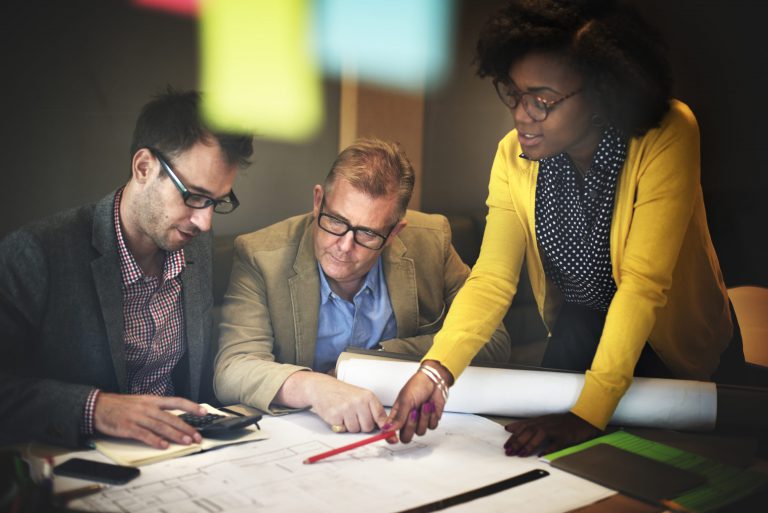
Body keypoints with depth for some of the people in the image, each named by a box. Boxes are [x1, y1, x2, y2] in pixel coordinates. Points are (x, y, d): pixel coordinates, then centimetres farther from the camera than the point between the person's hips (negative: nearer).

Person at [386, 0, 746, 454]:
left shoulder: (666, 137, -27)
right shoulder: (514, 155, -14)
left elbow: (644, 283, -33)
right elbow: (492, 279, -20)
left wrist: (589, 413, -39)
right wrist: (436, 369, -37)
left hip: (684, 347, -2)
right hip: (583, 333, 3)